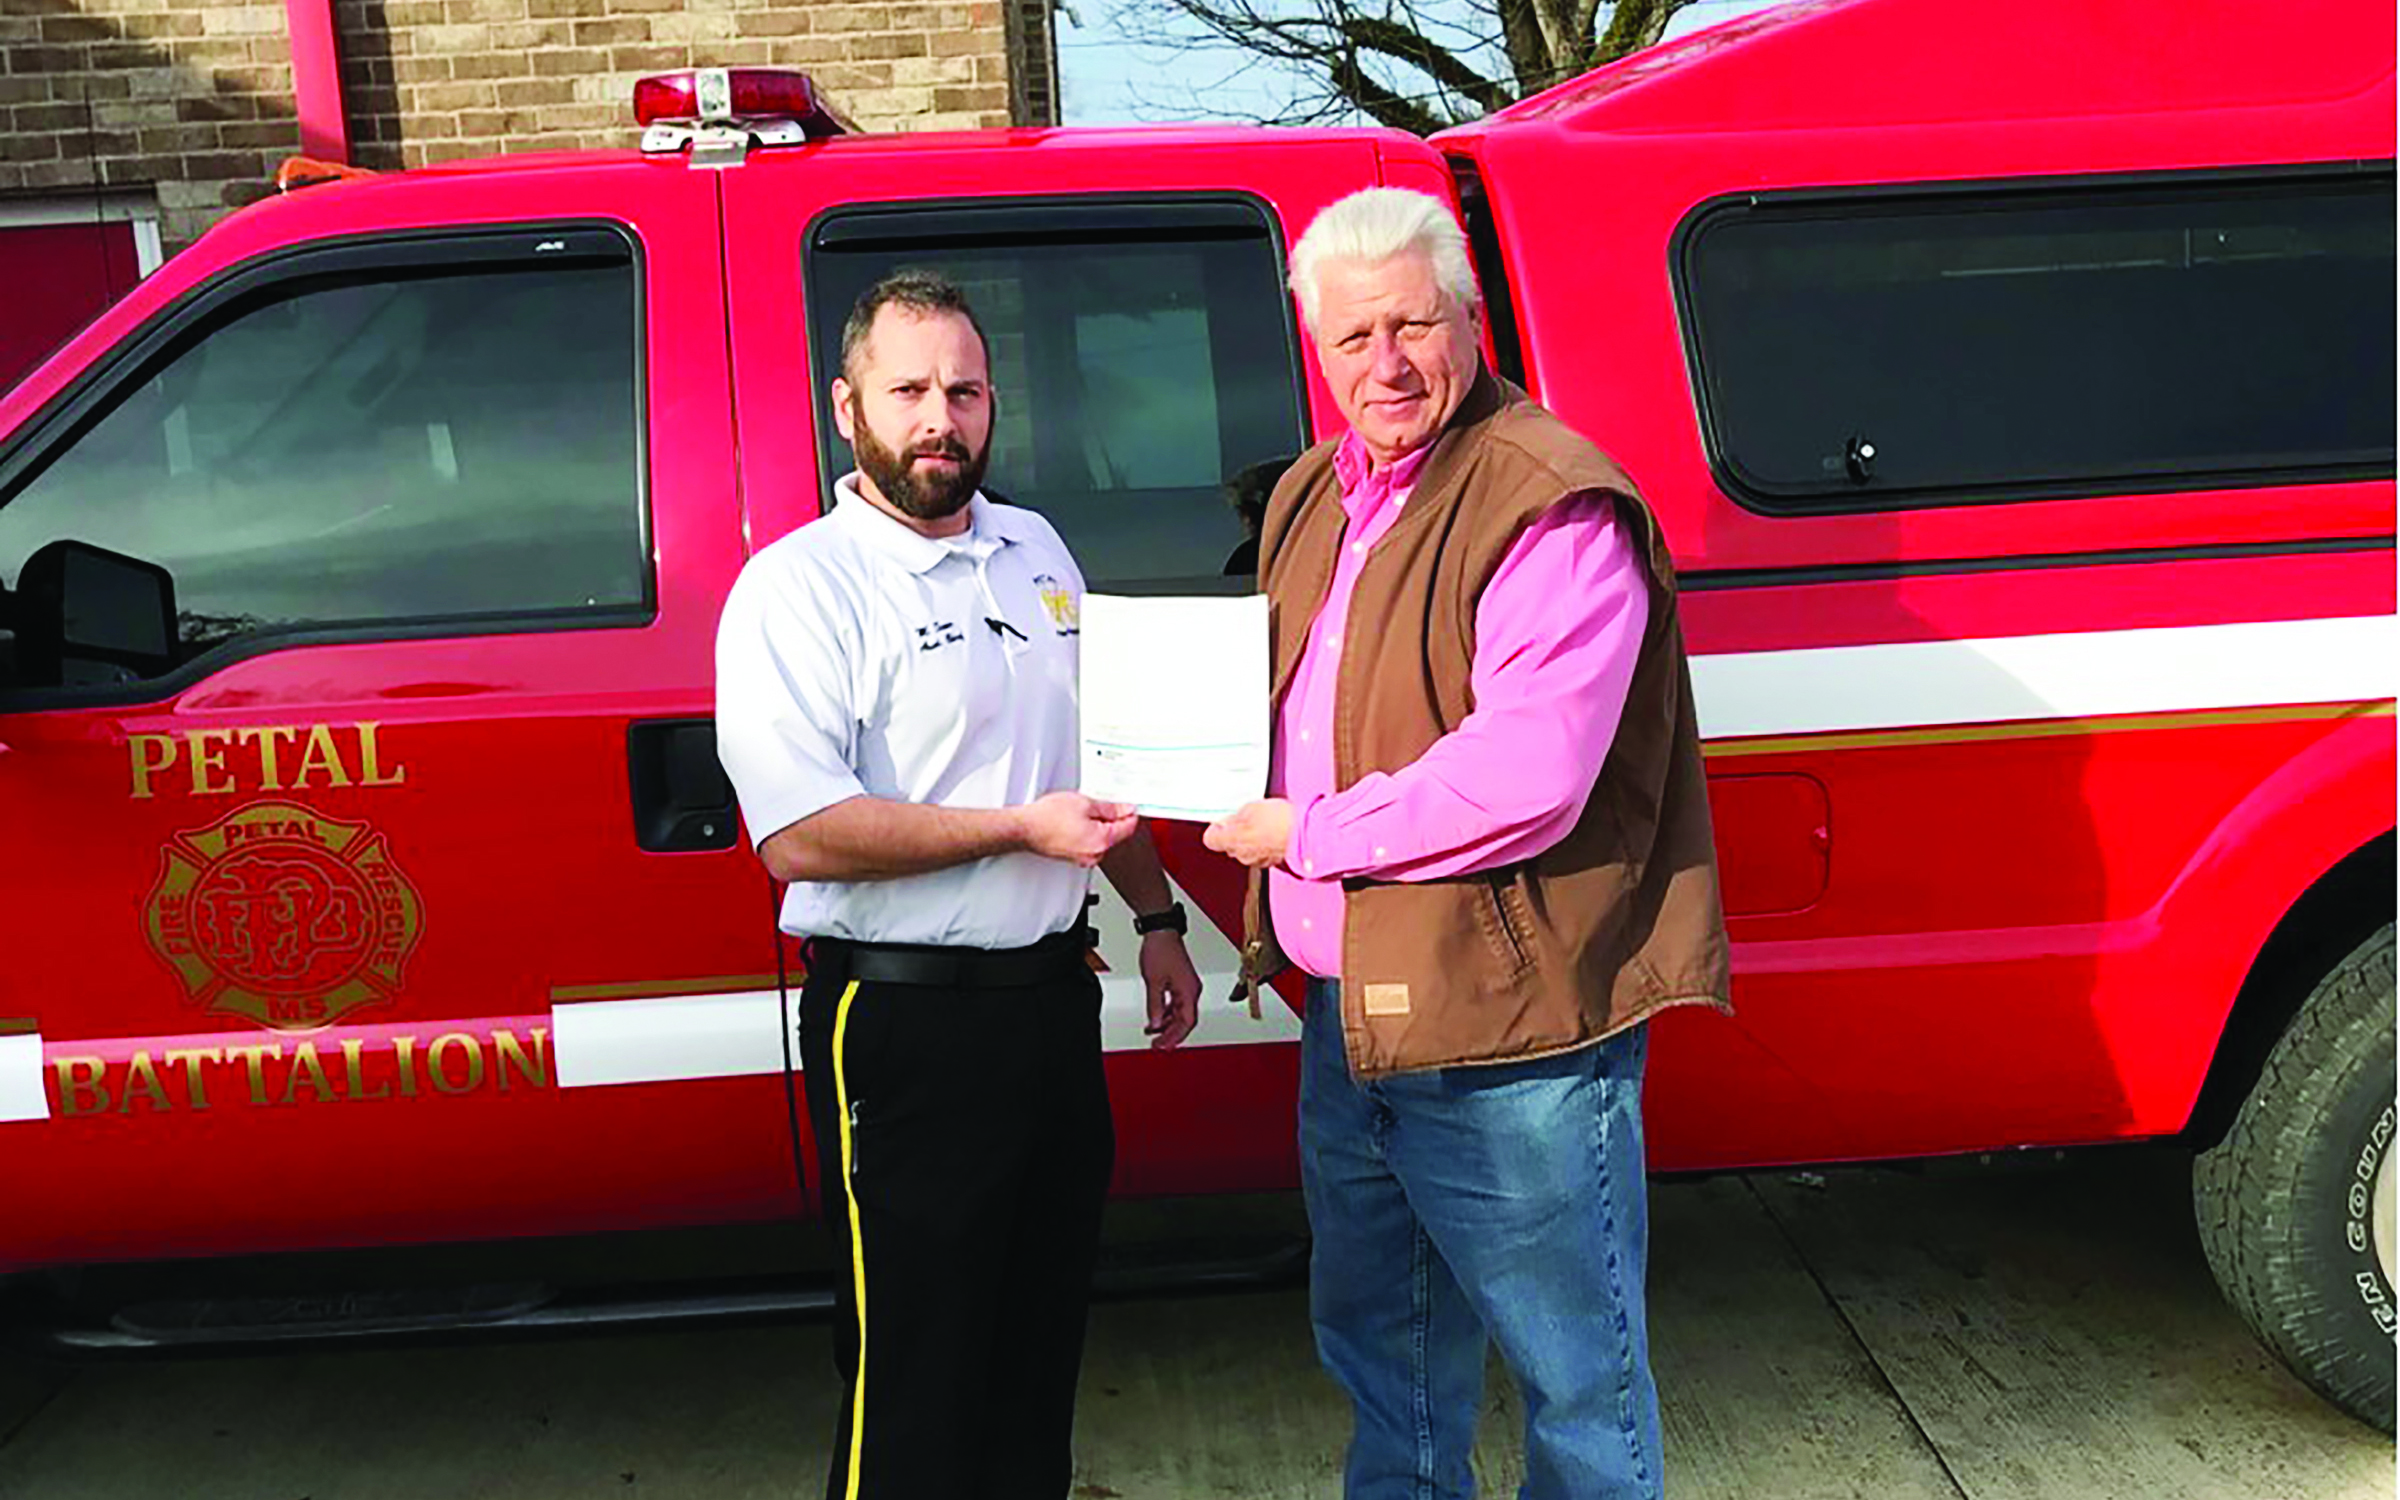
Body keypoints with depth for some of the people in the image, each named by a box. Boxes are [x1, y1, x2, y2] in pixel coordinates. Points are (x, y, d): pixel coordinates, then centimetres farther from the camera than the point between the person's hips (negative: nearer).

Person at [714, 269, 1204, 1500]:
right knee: (917, 1372, 4)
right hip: (905, 1019, -7)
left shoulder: (1037, 552, 11)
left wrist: (1156, 915, 19)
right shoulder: (800, 586, -12)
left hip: (1053, 991, 7)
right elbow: (800, 838, -22)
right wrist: (1022, 829, -22)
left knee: (1044, 1333, 19)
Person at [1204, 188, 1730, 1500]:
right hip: (1347, 1013, 9)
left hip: (1511, 1038, -8)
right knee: (1373, 1334, 26)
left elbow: (1522, 788, -27)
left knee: (1574, 1372, 9)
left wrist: (1307, 836, -16)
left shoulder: (1556, 512, -18)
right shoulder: (1312, 496, 10)